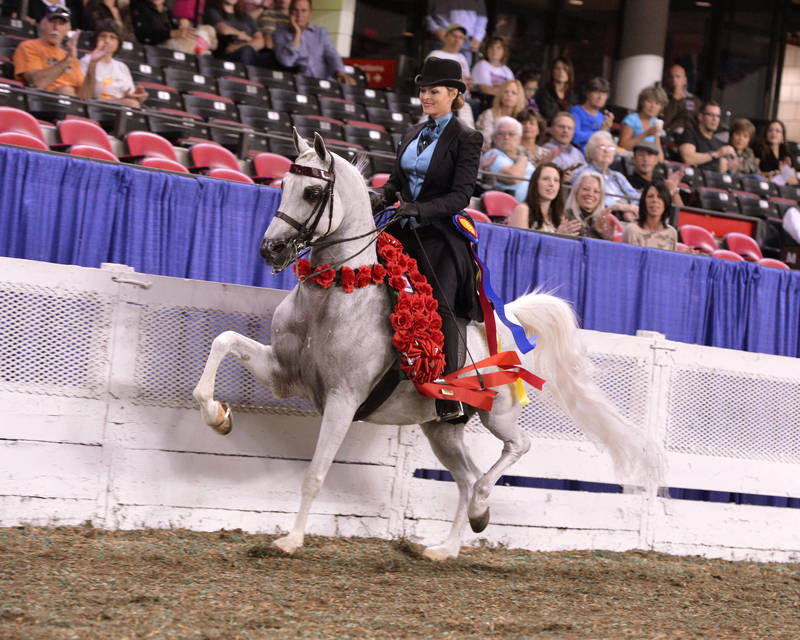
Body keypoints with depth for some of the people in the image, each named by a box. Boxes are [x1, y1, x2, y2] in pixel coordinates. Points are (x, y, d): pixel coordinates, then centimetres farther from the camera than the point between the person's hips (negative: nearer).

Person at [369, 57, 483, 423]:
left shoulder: (466, 140, -4)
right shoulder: (412, 134, 16)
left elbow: (460, 196, -12)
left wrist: (417, 209, -25)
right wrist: (382, 196, -4)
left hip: (439, 237, -6)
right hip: (403, 234, 6)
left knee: (438, 307, -18)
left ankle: (448, 398, -20)